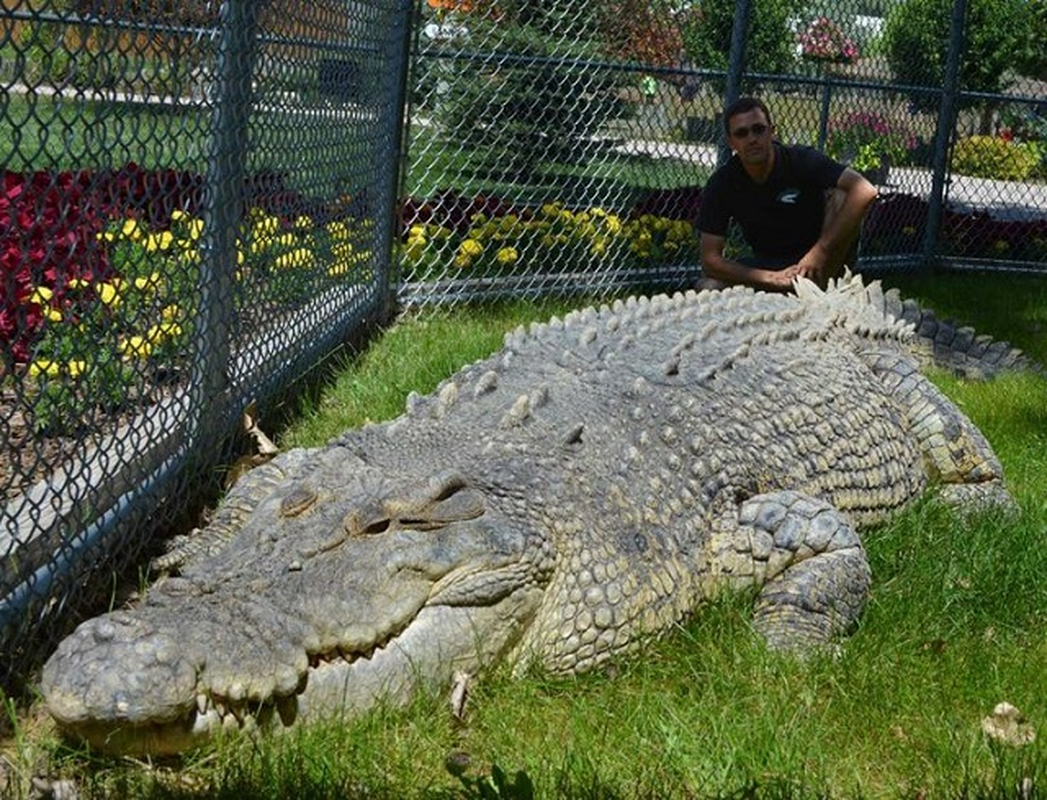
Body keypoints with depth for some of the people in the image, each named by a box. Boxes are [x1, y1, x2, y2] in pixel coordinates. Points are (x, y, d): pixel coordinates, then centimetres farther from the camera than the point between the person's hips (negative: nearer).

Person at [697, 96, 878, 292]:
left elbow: (865, 192, -30)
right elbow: (710, 258, -14)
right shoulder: (721, 185, -11)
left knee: (841, 197, -26)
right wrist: (772, 279, -26)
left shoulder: (801, 161, -17)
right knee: (709, 289, -25)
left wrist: (819, 252, -34)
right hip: (768, 266, 2)